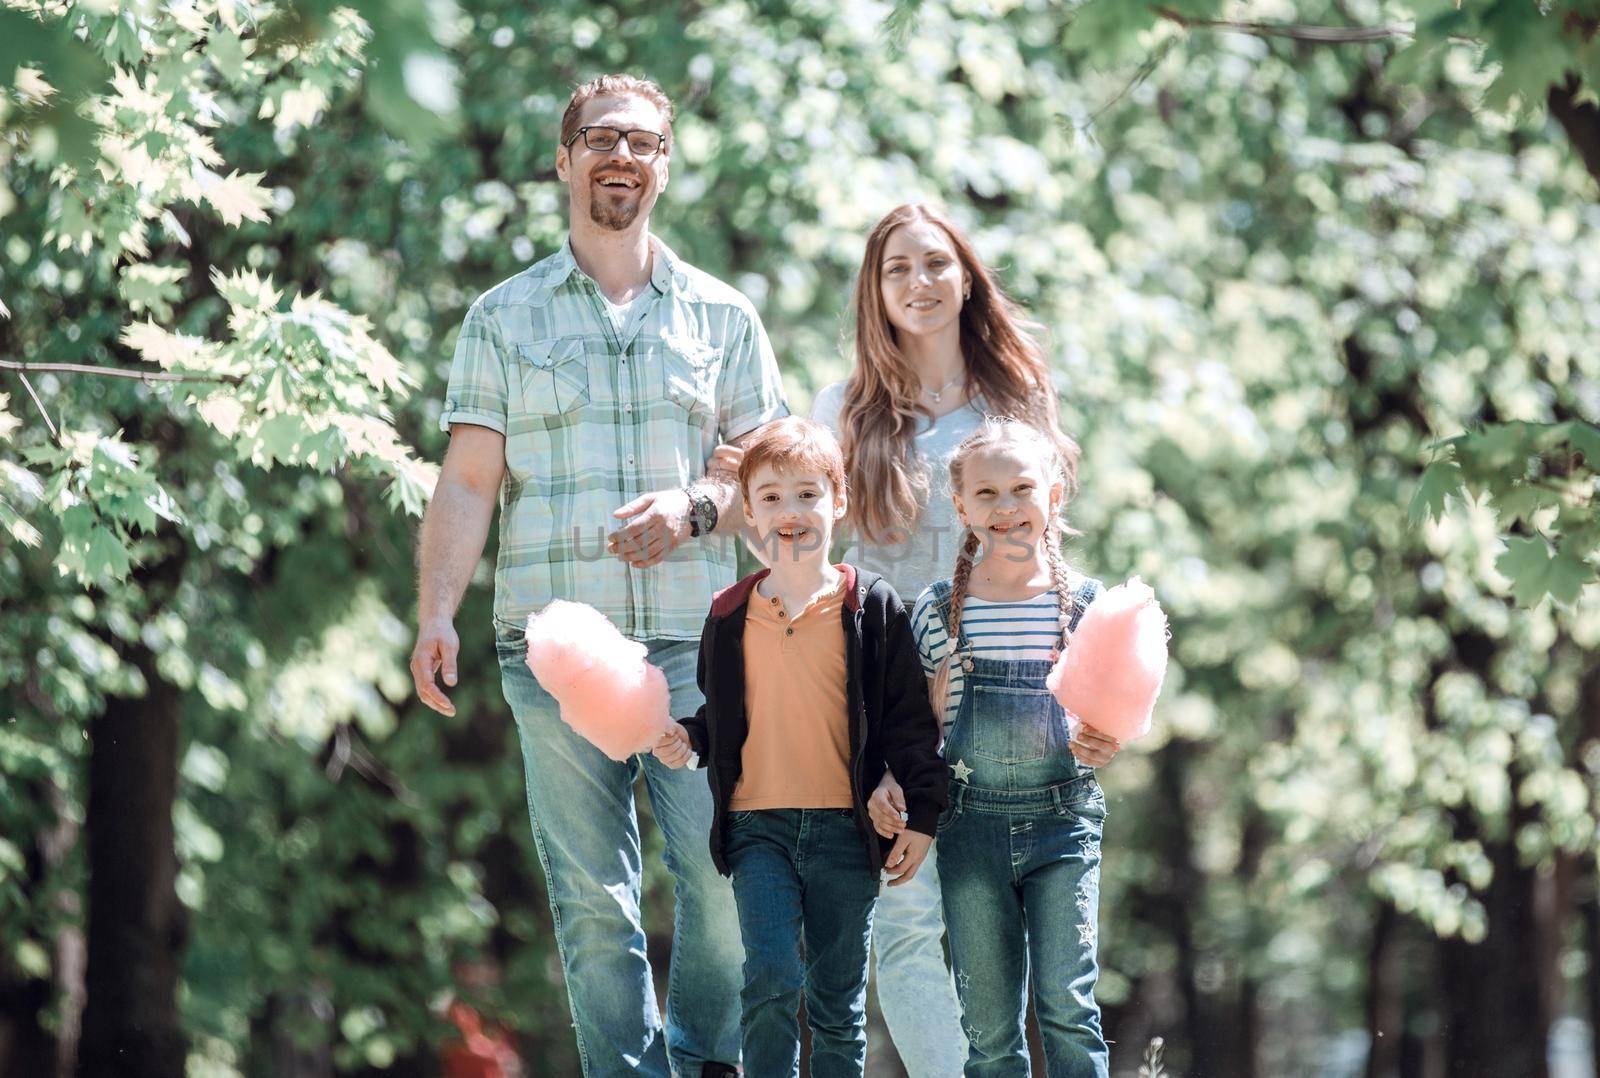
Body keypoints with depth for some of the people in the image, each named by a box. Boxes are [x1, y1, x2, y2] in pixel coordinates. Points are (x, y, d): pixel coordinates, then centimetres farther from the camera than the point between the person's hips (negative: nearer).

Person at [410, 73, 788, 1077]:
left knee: (727, 871, -9)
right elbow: (469, 483, 6)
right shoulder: (504, 317, 11)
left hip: (695, 643, 0)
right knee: (592, 898, -1)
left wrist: (696, 507, -8)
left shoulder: (721, 315, 13)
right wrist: (437, 612, -6)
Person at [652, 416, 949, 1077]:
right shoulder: (729, 616, 6)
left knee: (839, 999, 5)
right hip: (758, 827, 1)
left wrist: (922, 814, -2)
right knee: (772, 979, -15)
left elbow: (909, 718, 2)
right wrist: (689, 739, 0)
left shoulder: (872, 607, 0)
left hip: (846, 828, -1)